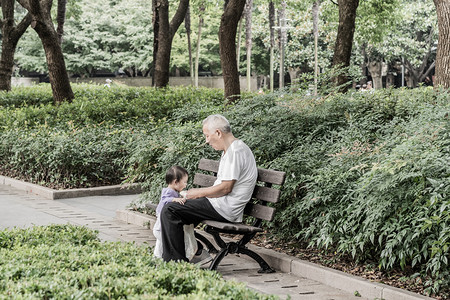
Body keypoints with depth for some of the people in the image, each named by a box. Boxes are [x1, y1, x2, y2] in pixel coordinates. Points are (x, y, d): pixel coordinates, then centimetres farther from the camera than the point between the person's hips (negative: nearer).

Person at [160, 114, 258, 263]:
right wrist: (198, 193, 10)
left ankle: (175, 261, -11)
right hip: (223, 206, 11)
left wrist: (199, 193, -8)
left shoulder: (236, 151, -17)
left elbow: (225, 188, -21)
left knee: (169, 210, -15)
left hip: (225, 208, -11)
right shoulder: (230, 150, 16)